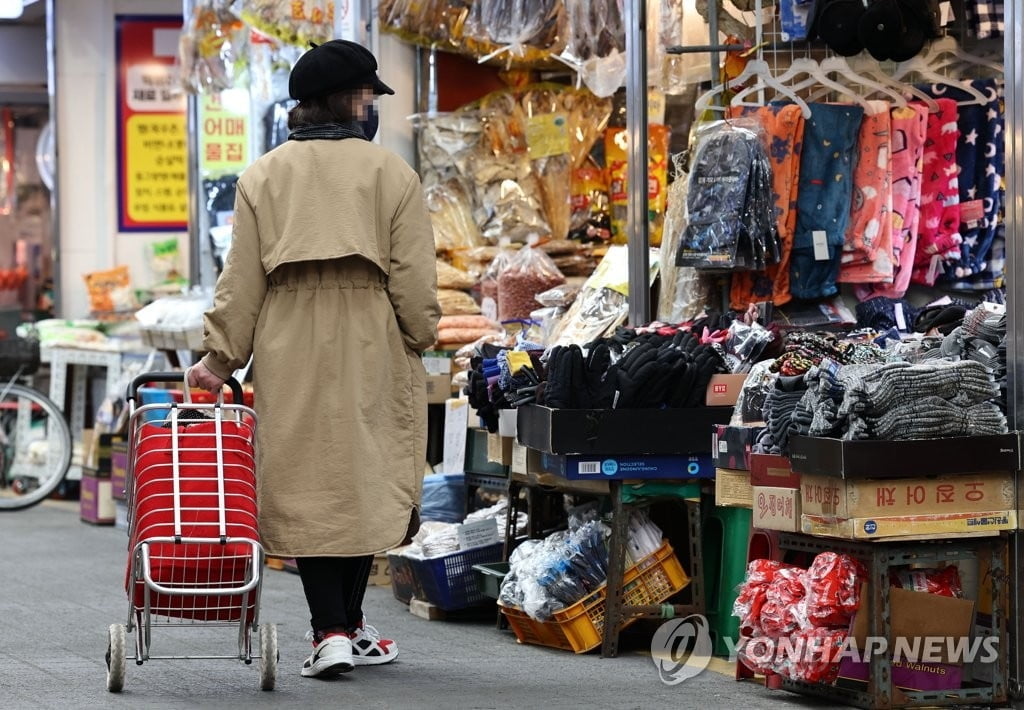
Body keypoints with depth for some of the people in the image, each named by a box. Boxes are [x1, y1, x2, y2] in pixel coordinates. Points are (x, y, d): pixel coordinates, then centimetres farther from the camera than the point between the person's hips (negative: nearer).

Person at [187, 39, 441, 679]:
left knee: (306, 484, 3)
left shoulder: (264, 176, 4)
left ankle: (331, 631, -4)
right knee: (366, 477, 9)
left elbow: (242, 277, 2)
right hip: (370, 350, -1)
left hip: (291, 351, 1)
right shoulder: (392, 173, -1)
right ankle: (350, 624, 14)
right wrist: (420, 339, 10)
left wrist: (221, 356, 6)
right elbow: (414, 277, -3)